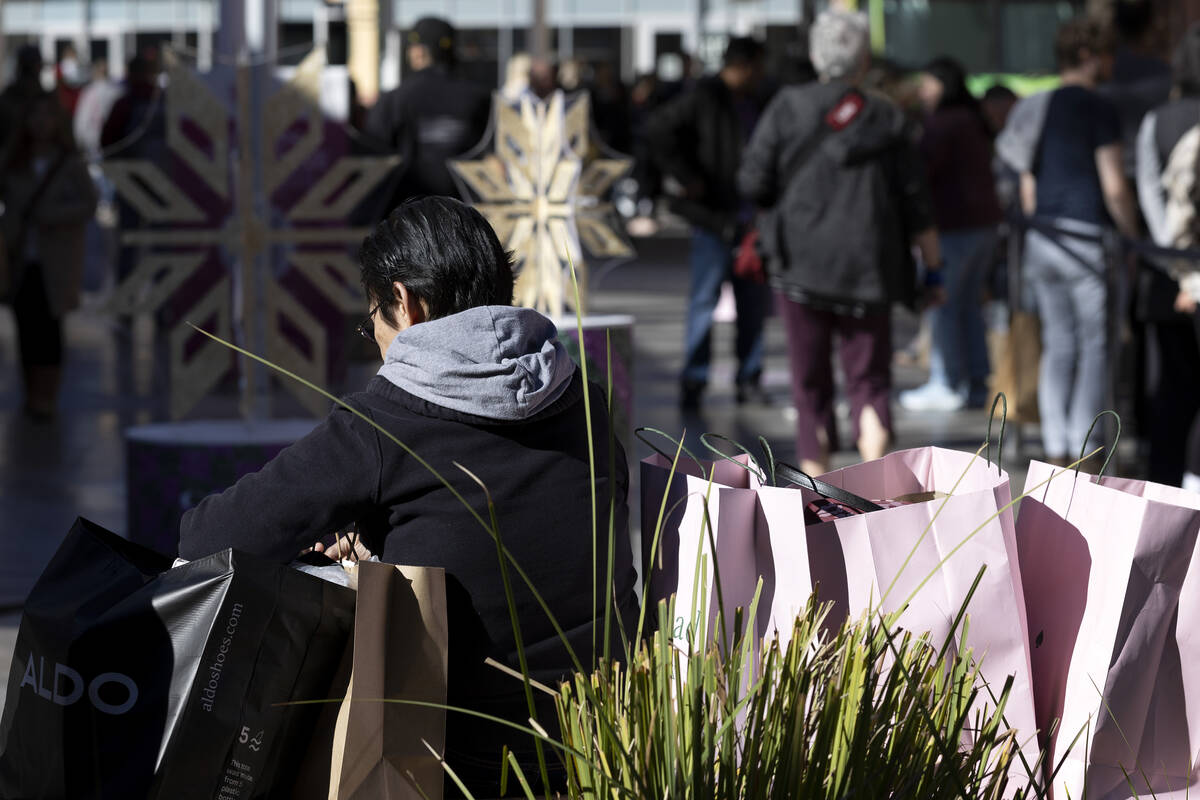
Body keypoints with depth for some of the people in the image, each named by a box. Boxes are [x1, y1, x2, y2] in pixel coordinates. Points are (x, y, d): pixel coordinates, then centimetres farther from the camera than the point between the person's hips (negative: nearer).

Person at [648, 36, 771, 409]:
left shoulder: (754, 104, 14)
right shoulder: (704, 98, -8)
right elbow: (660, 130, -14)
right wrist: (686, 178, -15)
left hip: (749, 217, 7)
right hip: (714, 217, -7)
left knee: (753, 300, 7)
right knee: (705, 298, -4)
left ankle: (749, 378, 15)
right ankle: (693, 380, 2)